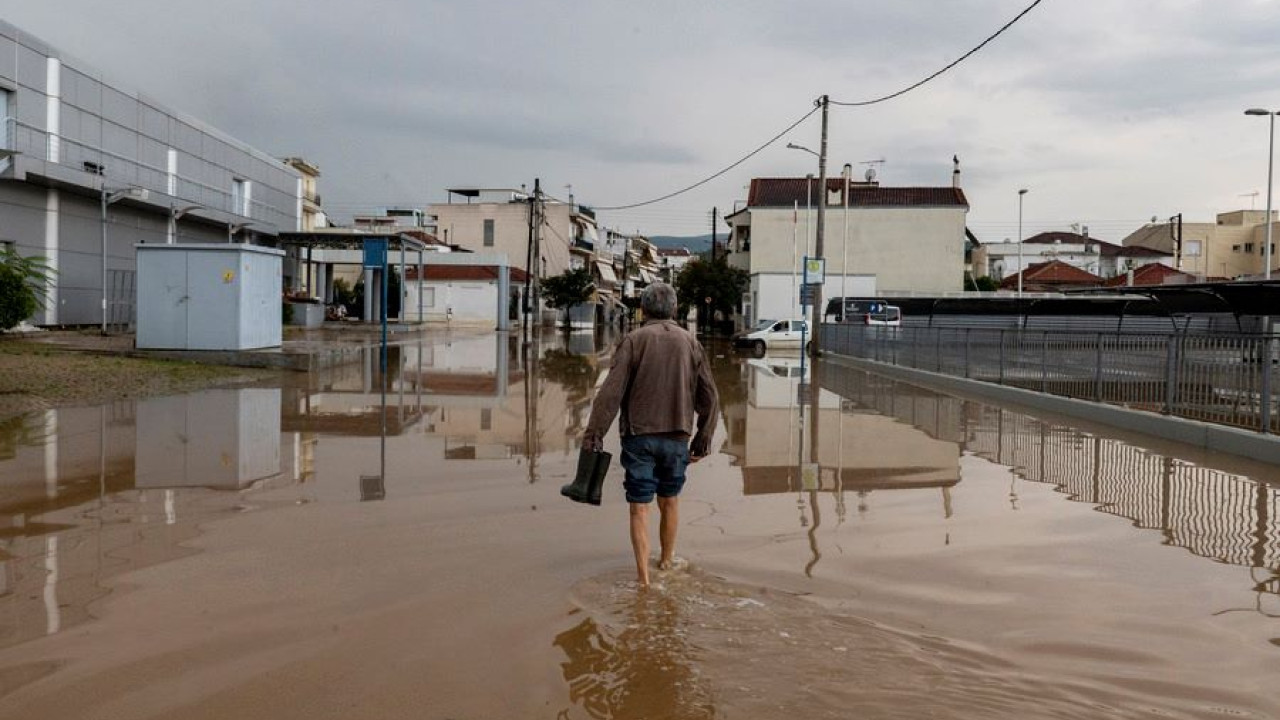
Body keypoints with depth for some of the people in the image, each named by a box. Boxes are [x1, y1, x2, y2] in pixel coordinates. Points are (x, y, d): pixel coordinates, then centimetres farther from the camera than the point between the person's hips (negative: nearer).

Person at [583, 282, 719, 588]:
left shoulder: (633, 340, -4)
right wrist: (703, 441, 14)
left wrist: (593, 435, -10)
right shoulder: (689, 342, 5)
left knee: (639, 507, 3)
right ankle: (666, 561, 36)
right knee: (669, 501, 20)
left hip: (639, 436, -2)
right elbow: (709, 398, 6)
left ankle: (643, 577, 0)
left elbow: (611, 392, -12)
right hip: (677, 438, 3)